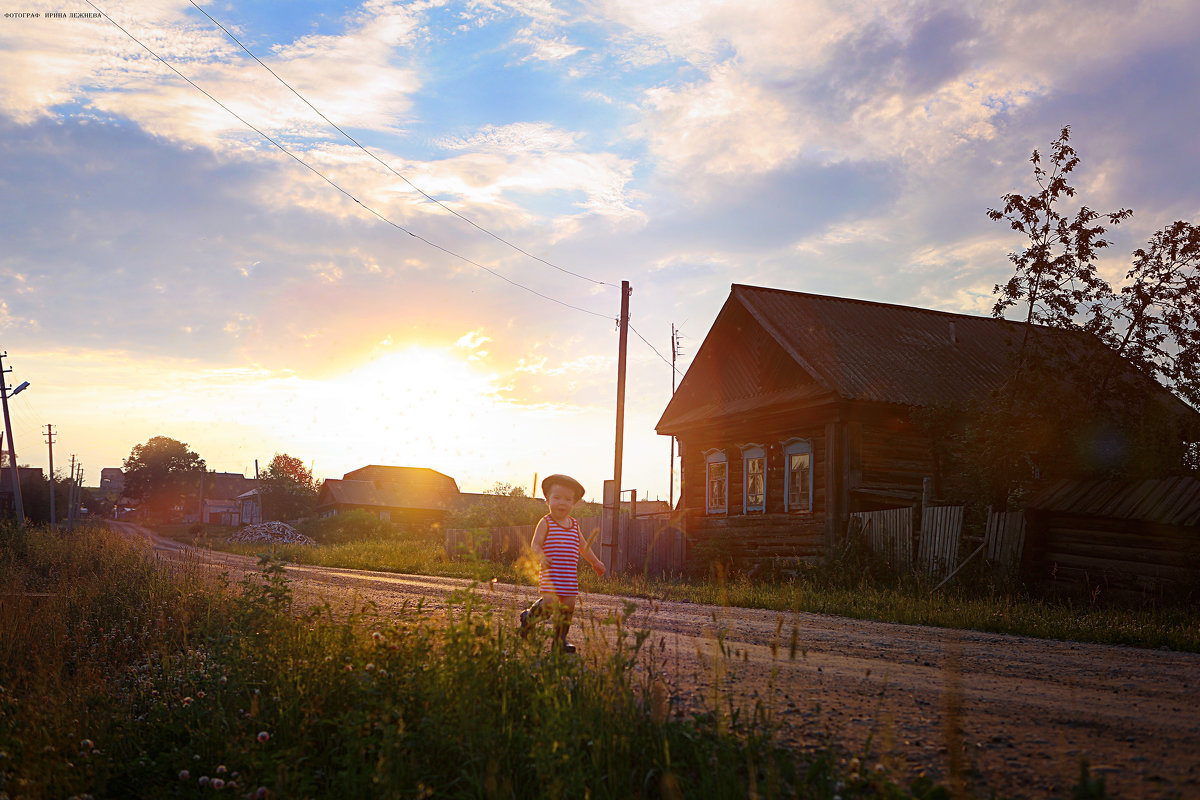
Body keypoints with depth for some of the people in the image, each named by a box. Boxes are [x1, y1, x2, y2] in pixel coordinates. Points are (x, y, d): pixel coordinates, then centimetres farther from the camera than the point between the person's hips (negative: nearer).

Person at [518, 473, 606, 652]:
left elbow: (582, 545, 29)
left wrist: (595, 561, 36)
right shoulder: (546, 523, -4)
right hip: (551, 573, -6)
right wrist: (541, 557, -32)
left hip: (570, 577, 6)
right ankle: (528, 617, 11)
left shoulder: (574, 524, 14)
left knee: (568, 606, 4)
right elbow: (535, 544, -11)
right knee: (550, 604, -18)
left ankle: (560, 640, 18)